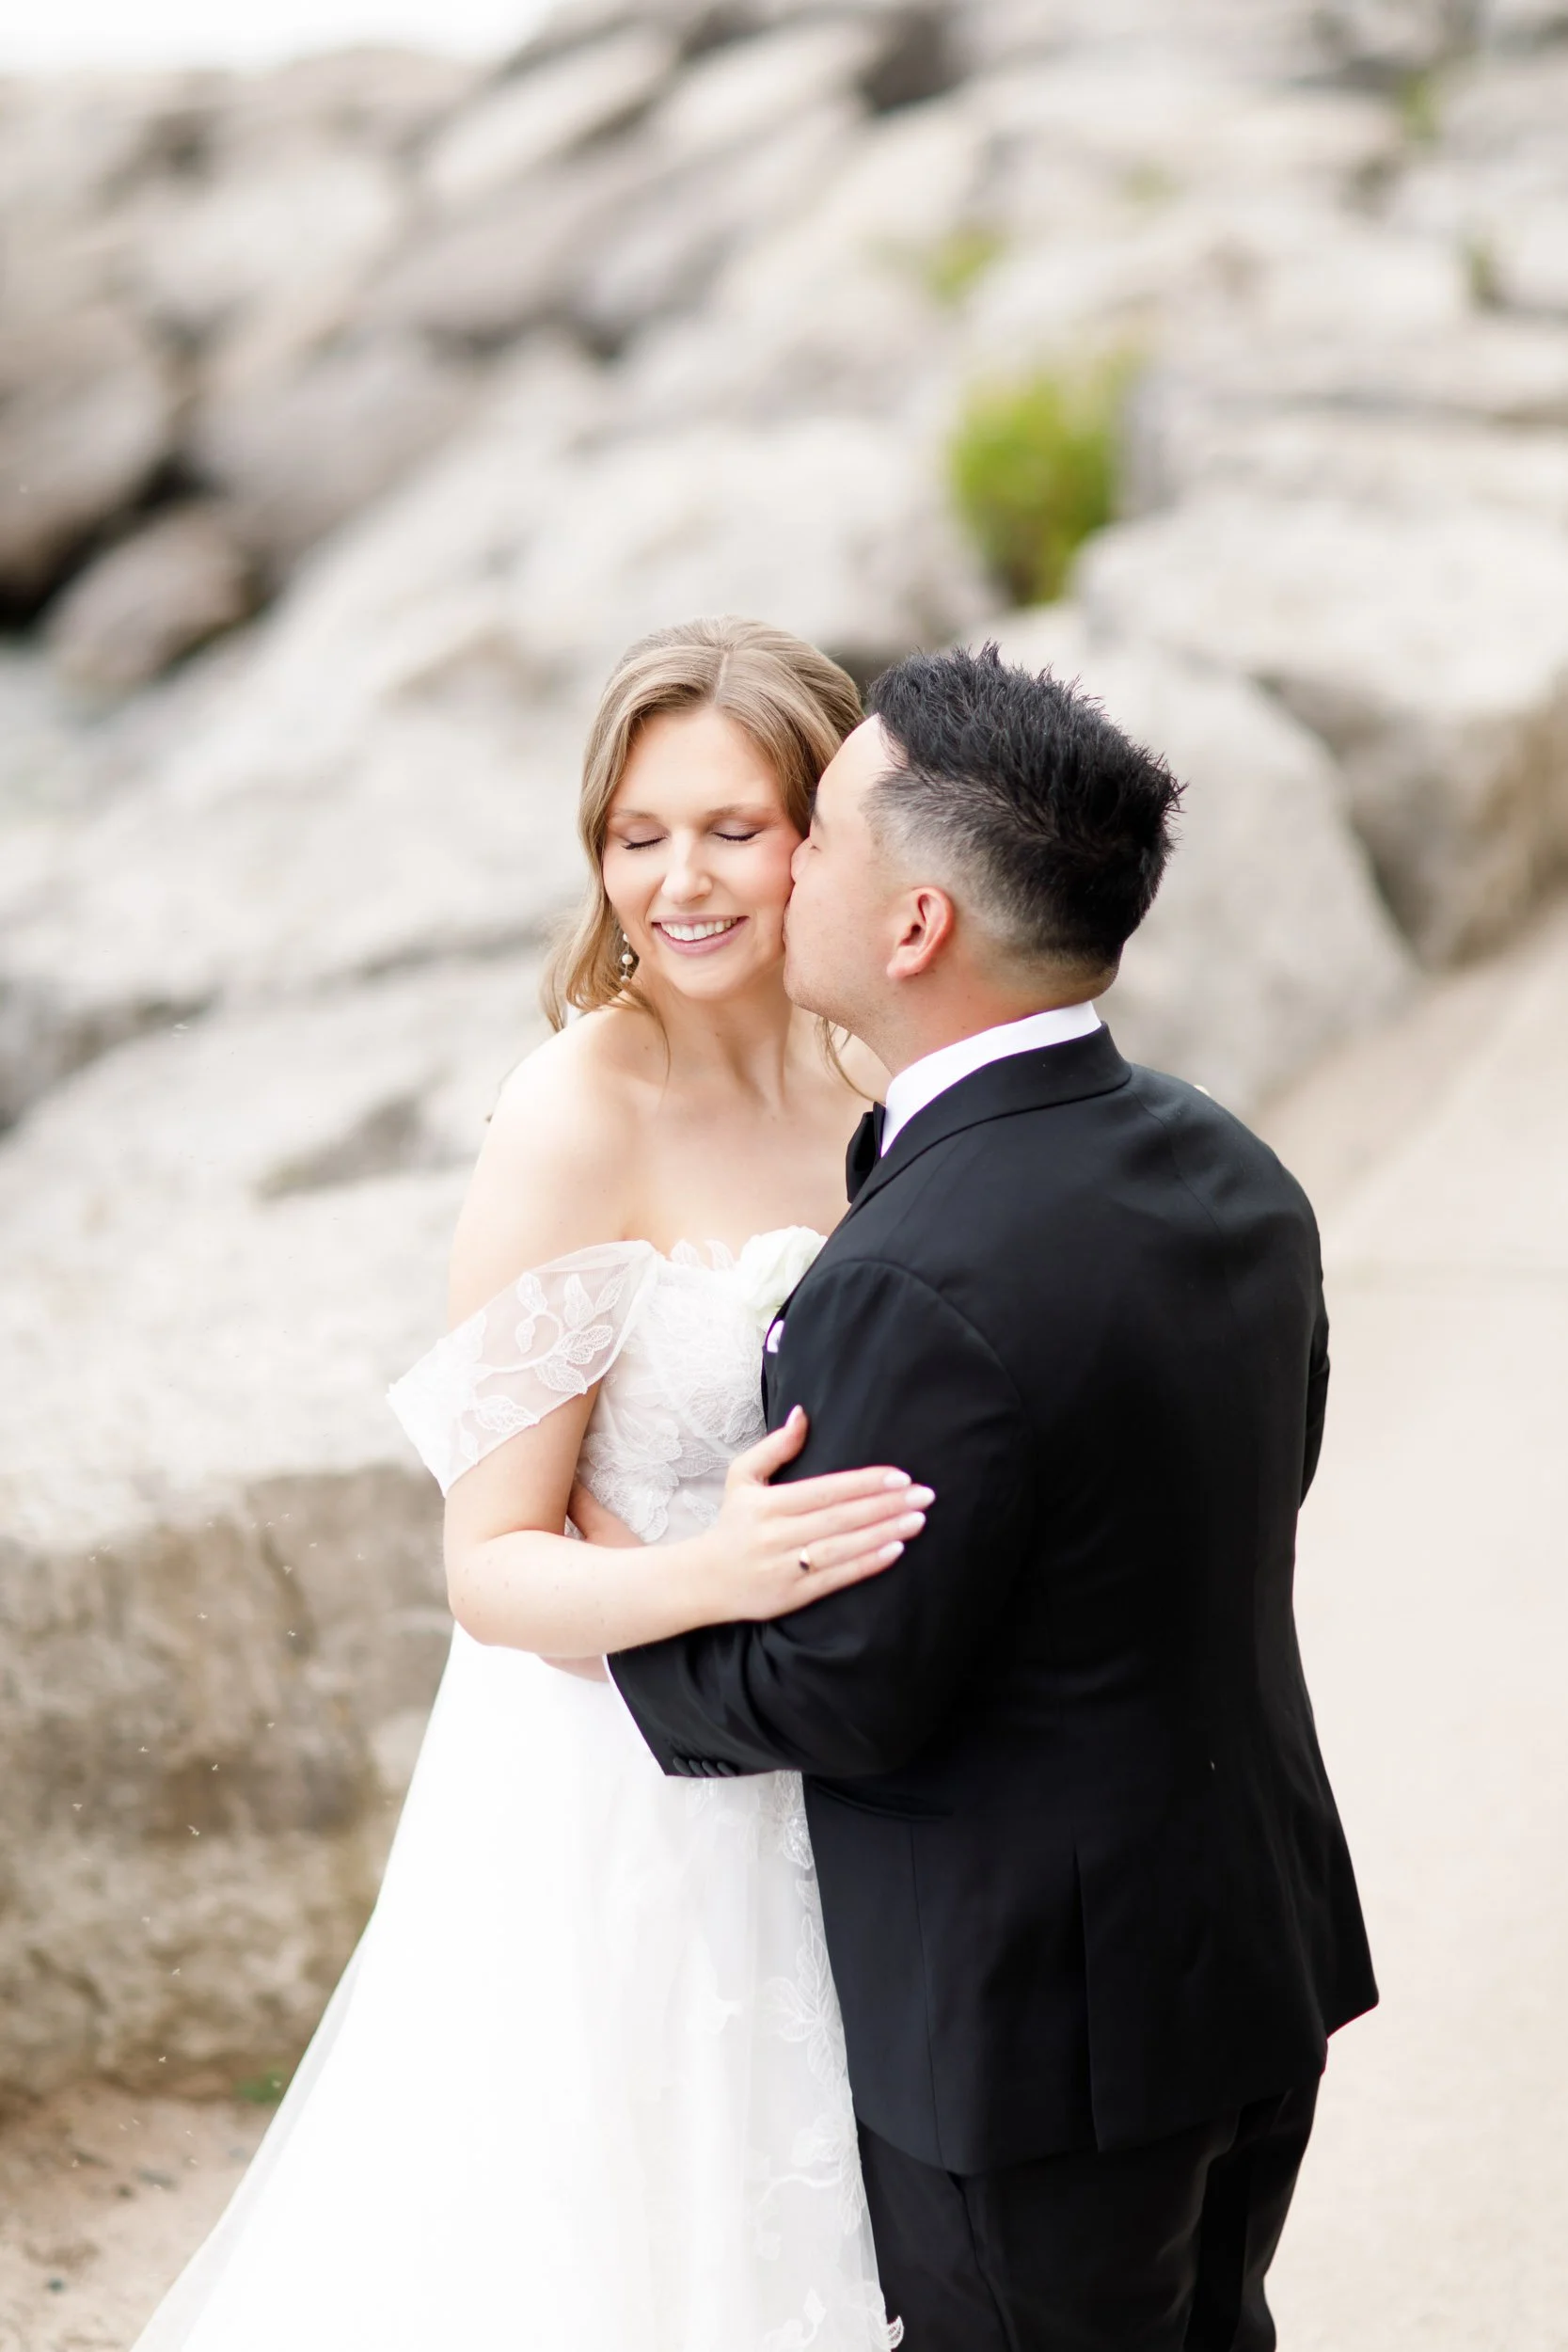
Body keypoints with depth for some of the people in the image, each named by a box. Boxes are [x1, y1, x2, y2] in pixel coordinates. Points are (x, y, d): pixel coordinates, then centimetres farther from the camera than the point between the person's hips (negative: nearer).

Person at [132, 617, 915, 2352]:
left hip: (827, 1807, 6)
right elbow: (492, 1568, -17)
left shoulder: (863, 1087, -1)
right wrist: (708, 1575, -34)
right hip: (618, 1814, -6)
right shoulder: (577, 1118, -18)